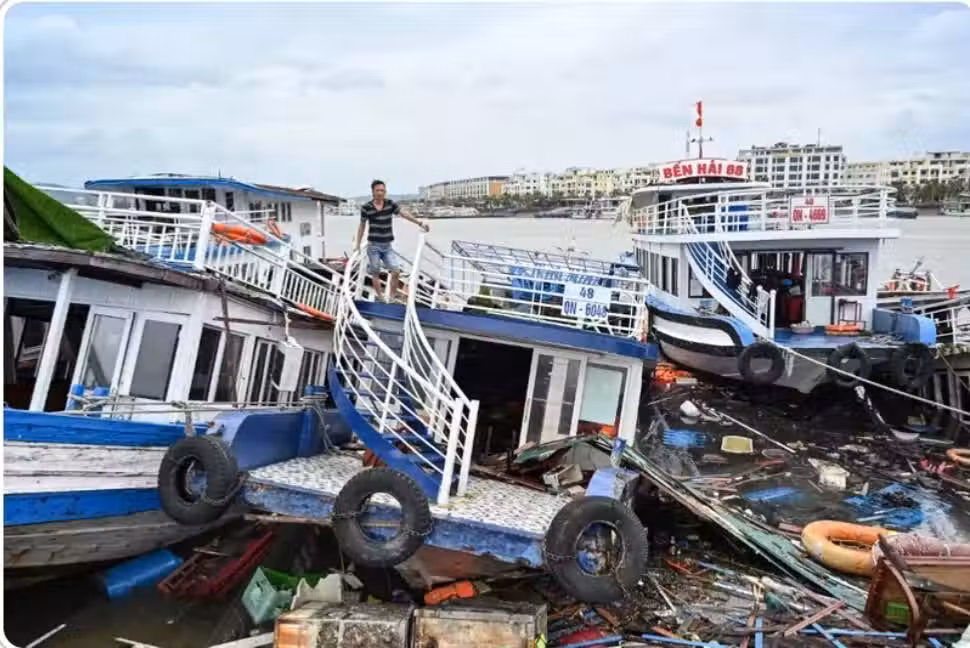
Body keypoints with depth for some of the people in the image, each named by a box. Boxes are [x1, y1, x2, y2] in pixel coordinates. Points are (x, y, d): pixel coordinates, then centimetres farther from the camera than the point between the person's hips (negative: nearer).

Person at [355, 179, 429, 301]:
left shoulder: (391, 204, -1)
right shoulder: (366, 207, -5)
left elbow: (403, 214, 6)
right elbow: (362, 226, 4)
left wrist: (420, 223, 5)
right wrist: (357, 244, 6)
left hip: (387, 245, 2)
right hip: (373, 245, -2)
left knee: (396, 271, -6)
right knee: (375, 274, 4)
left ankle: (394, 296, 9)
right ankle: (381, 298, 14)